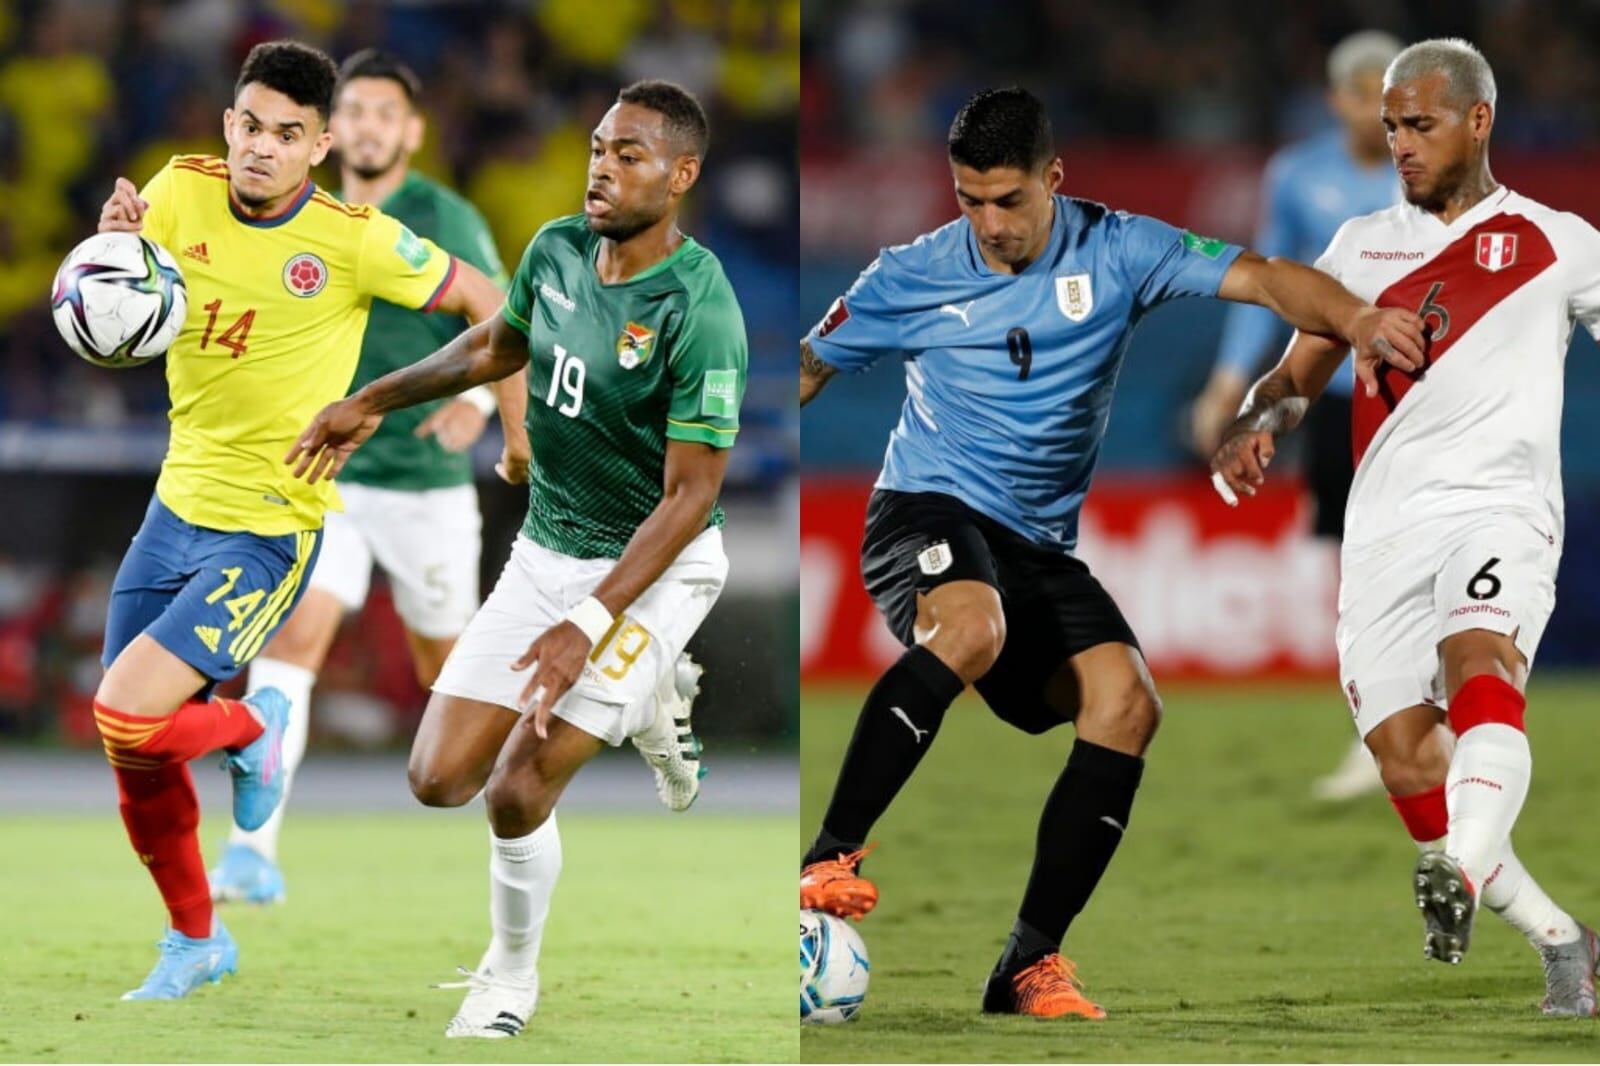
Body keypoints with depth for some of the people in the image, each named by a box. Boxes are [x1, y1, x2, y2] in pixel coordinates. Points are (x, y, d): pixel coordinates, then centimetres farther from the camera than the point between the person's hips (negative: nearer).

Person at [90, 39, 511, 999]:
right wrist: (112, 243, -21)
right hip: (177, 506, 5)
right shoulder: (184, 192, -4)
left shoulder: (353, 240, -16)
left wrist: (521, 422, -9)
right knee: (135, 762, 10)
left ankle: (249, 729, 12)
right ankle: (195, 941, 32)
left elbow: (484, 299, -4)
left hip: (269, 534, -5)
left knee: (126, 718, -20)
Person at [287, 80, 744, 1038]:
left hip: (654, 567, -7)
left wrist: (589, 626, -30)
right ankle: (641, 708, 30)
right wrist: (375, 402, 17)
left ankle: (512, 981, 15)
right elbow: (500, 346, 19)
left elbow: (690, 494, -24)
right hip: (546, 553, 7)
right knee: (440, 779, 3)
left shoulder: (699, 311, -25)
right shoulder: (556, 250, -4)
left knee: (517, 793, -14)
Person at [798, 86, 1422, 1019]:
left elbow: (1263, 278, -8)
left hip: (1041, 548, 3)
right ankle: (829, 860, -34)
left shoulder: (1118, 252, 0)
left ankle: (1030, 966, -17)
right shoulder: (912, 278, -1)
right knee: (970, 628, -38)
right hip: (929, 513, -3)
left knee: (1127, 704, -21)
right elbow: (808, 370, 12)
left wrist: (1354, 318, -28)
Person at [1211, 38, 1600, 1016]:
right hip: (1386, 524, 4)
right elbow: (1300, 373, 19)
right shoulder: (1362, 246, 19)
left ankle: (1466, 867, -55)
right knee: (1409, 766, -3)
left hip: (1500, 507, -4)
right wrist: (1258, 426, -4)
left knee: (1477, 661, -33)